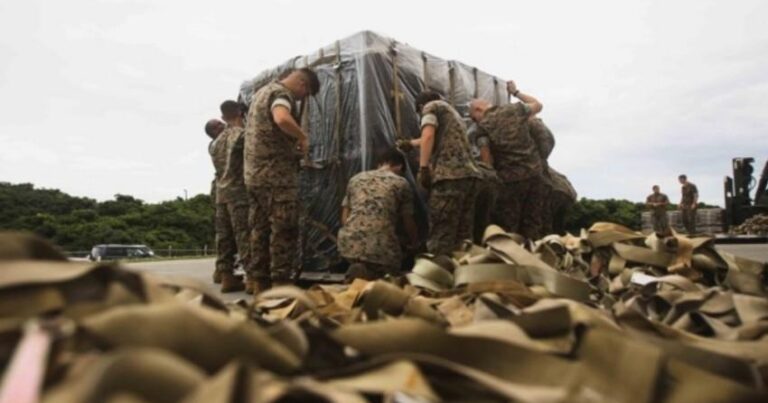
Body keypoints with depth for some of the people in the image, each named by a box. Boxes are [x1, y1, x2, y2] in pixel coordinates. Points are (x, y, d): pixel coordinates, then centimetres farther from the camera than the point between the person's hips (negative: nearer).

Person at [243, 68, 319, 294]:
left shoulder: (262, 91, 21)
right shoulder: (281, 93, -10)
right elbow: (282, 119, -33)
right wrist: (303, 137, -17)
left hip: (254, 172, 9)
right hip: (276, 174, -9)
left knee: (260, 228, 11)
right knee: (284, 230, -6)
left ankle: (258, 280, 16)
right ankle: (281, 281, -5)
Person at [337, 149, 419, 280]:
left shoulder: (356, 179, 22)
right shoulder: (401, 183, 12)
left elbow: (344, 218, 19)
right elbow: (408, 223, 17)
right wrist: (414, 245, 36)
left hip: (349, 243, 4)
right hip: (381, 247, -4)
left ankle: (358, 271, -4)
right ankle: (371, 275, -10)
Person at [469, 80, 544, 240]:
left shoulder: (483, 125, -4)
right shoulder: (516, 110, 7)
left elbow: (487, 161, -8)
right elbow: (538, 105, 28)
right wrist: (515, 92, 33)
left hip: (510, 179, -4)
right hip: (534, 174, 5)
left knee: (508, 229, 5)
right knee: (531, 224, 11)